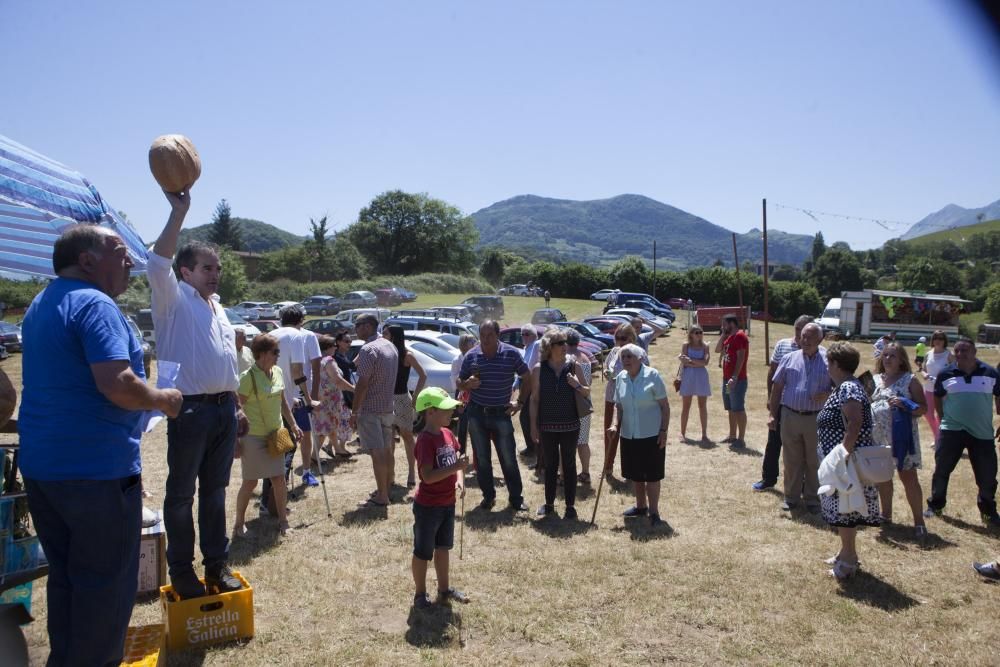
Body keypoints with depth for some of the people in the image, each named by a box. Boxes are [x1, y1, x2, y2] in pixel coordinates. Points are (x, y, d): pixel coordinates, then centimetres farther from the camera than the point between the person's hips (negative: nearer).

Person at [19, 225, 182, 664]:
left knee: (64, 577, 19)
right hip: (95, 470, -9)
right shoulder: (95, 304, -16)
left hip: (39, 464, 9)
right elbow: (117, 384, -27)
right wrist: (163, 399, -10)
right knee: (106, 583, 3)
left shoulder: (40, 306, 15)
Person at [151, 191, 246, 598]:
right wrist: (178, 212, -29)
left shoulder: (217, 307, 19)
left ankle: (217, 563, 22)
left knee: (215, 490, 13)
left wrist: (237, 406, 19)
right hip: (190, 409, -7)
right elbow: (157, 264, -25)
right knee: (181, 493, 3)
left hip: (224, 409, 7)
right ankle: (181, 569, 14)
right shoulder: (174, 300, -3)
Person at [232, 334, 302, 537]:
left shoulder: (278, 372, 4)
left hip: (274, 434, 6)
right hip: (253, 436, -6)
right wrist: (236, 437, -14)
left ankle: (283, 520, 19)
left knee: (279, 478, 7)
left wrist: (293, 424, 15)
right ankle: (239, 522, 21)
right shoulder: (248, 377, -16)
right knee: (250, 482, 3)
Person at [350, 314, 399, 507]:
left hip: (370, 408, -9)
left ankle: (382, 497, 0)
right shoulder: (390, 346, 12)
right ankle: (387, 489, 25)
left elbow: (363, 384, -20)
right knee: (387, 449, 15)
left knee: (377, 452, -4)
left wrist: (354, 412, -15)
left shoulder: (368, 349, -17)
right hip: (388, 406, 9)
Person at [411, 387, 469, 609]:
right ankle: (420, 594, 25)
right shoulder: (425, 441, -24)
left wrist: (460, 480, -7)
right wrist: (455, 467, -31)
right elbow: (427, 476, -29)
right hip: (428, 507, -8)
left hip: (447, 503, 8)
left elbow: (456, 460, 10)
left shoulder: (447, 434, 2)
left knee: (443, 547, 22)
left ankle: (444, 589, 37)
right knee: (423, 552, 9)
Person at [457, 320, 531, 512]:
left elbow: (527, 378, 5)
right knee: (481, 459, 9)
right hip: (477, 413, 2)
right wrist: (468, 384, -15)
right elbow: (460, 383, 8)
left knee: (508, 459, 3)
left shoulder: (511, 353, -6)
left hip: (501, 413, -2)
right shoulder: (471, 356, -1)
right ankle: (488, 496, 23)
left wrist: (519, 402, 1)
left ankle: (516, 498, 15)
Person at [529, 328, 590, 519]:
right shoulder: (538, 370, -4)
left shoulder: (574, 366, -2)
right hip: (547, 426, 0)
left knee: (569, 465, 8)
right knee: (550, 465, 12)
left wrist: (578, 386, -16)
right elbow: (534, 399, 1)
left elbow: (587, 392, 6)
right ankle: (549, 503, 25)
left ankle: (570, 505, 18)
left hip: (570, 426, 0)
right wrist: (533, 426, -1)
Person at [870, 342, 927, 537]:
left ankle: (919, 521, 5)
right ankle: (886, 514, 29)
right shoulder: (875, 379, 11)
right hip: (878, 436, 5)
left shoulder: (910, 380, -3)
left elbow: (923, 407, -5)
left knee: (908, 477, -3)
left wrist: (905, 405, -22)